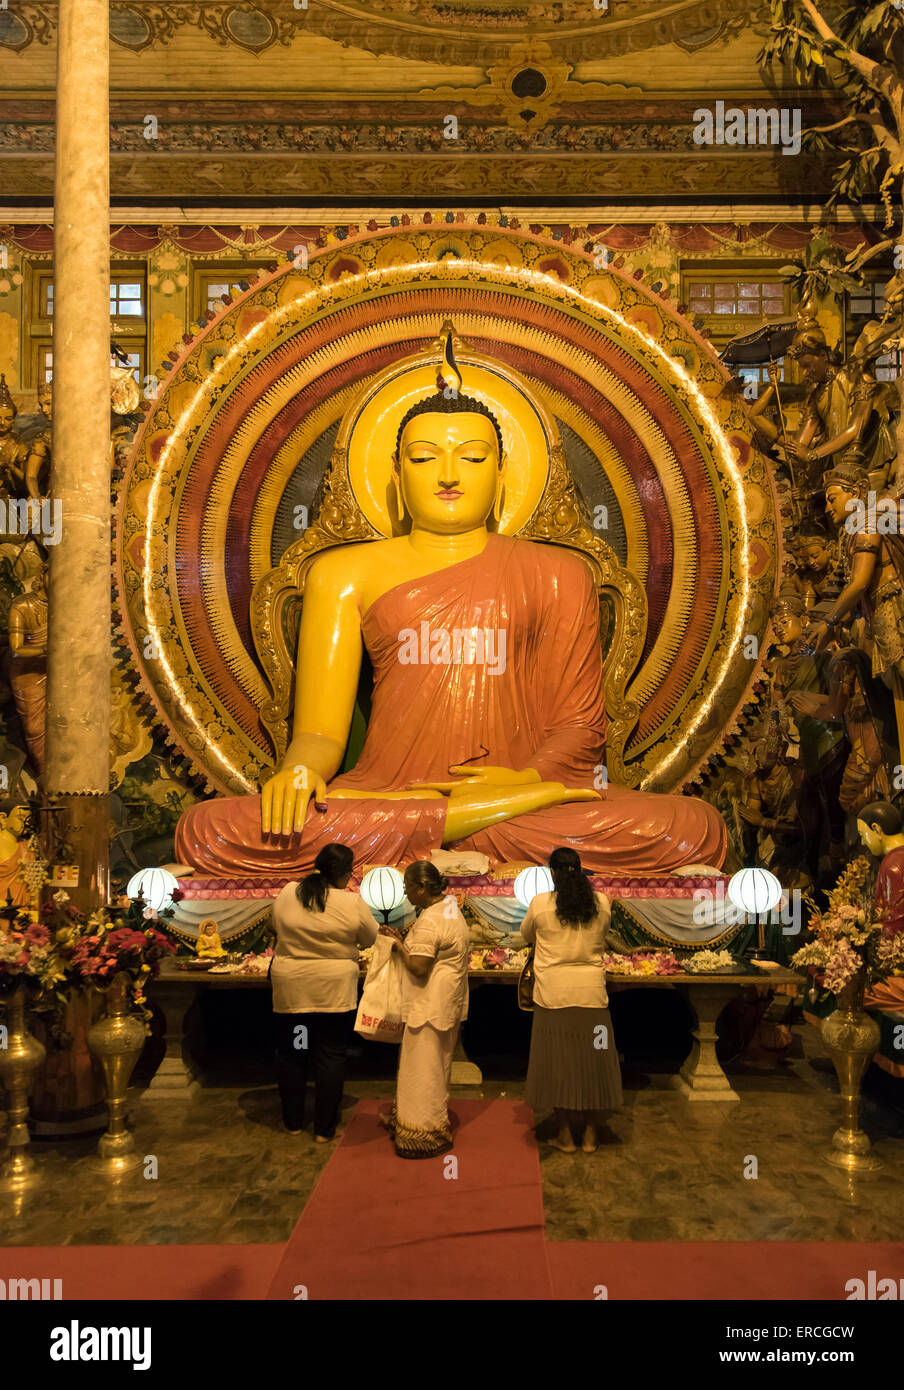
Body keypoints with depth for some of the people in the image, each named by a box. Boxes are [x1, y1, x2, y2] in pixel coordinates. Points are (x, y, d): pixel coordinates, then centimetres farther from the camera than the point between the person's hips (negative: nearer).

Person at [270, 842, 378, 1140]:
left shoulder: (287, 894, -5)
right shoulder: (353, 903, -13)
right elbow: (370, 939, 1)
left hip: (290, 988, 3)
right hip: (334, 991, -2)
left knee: (290, 1054, 15)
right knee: (331, 1057, 8)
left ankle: (293, 1121, 27)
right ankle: (324, 1128, 15)